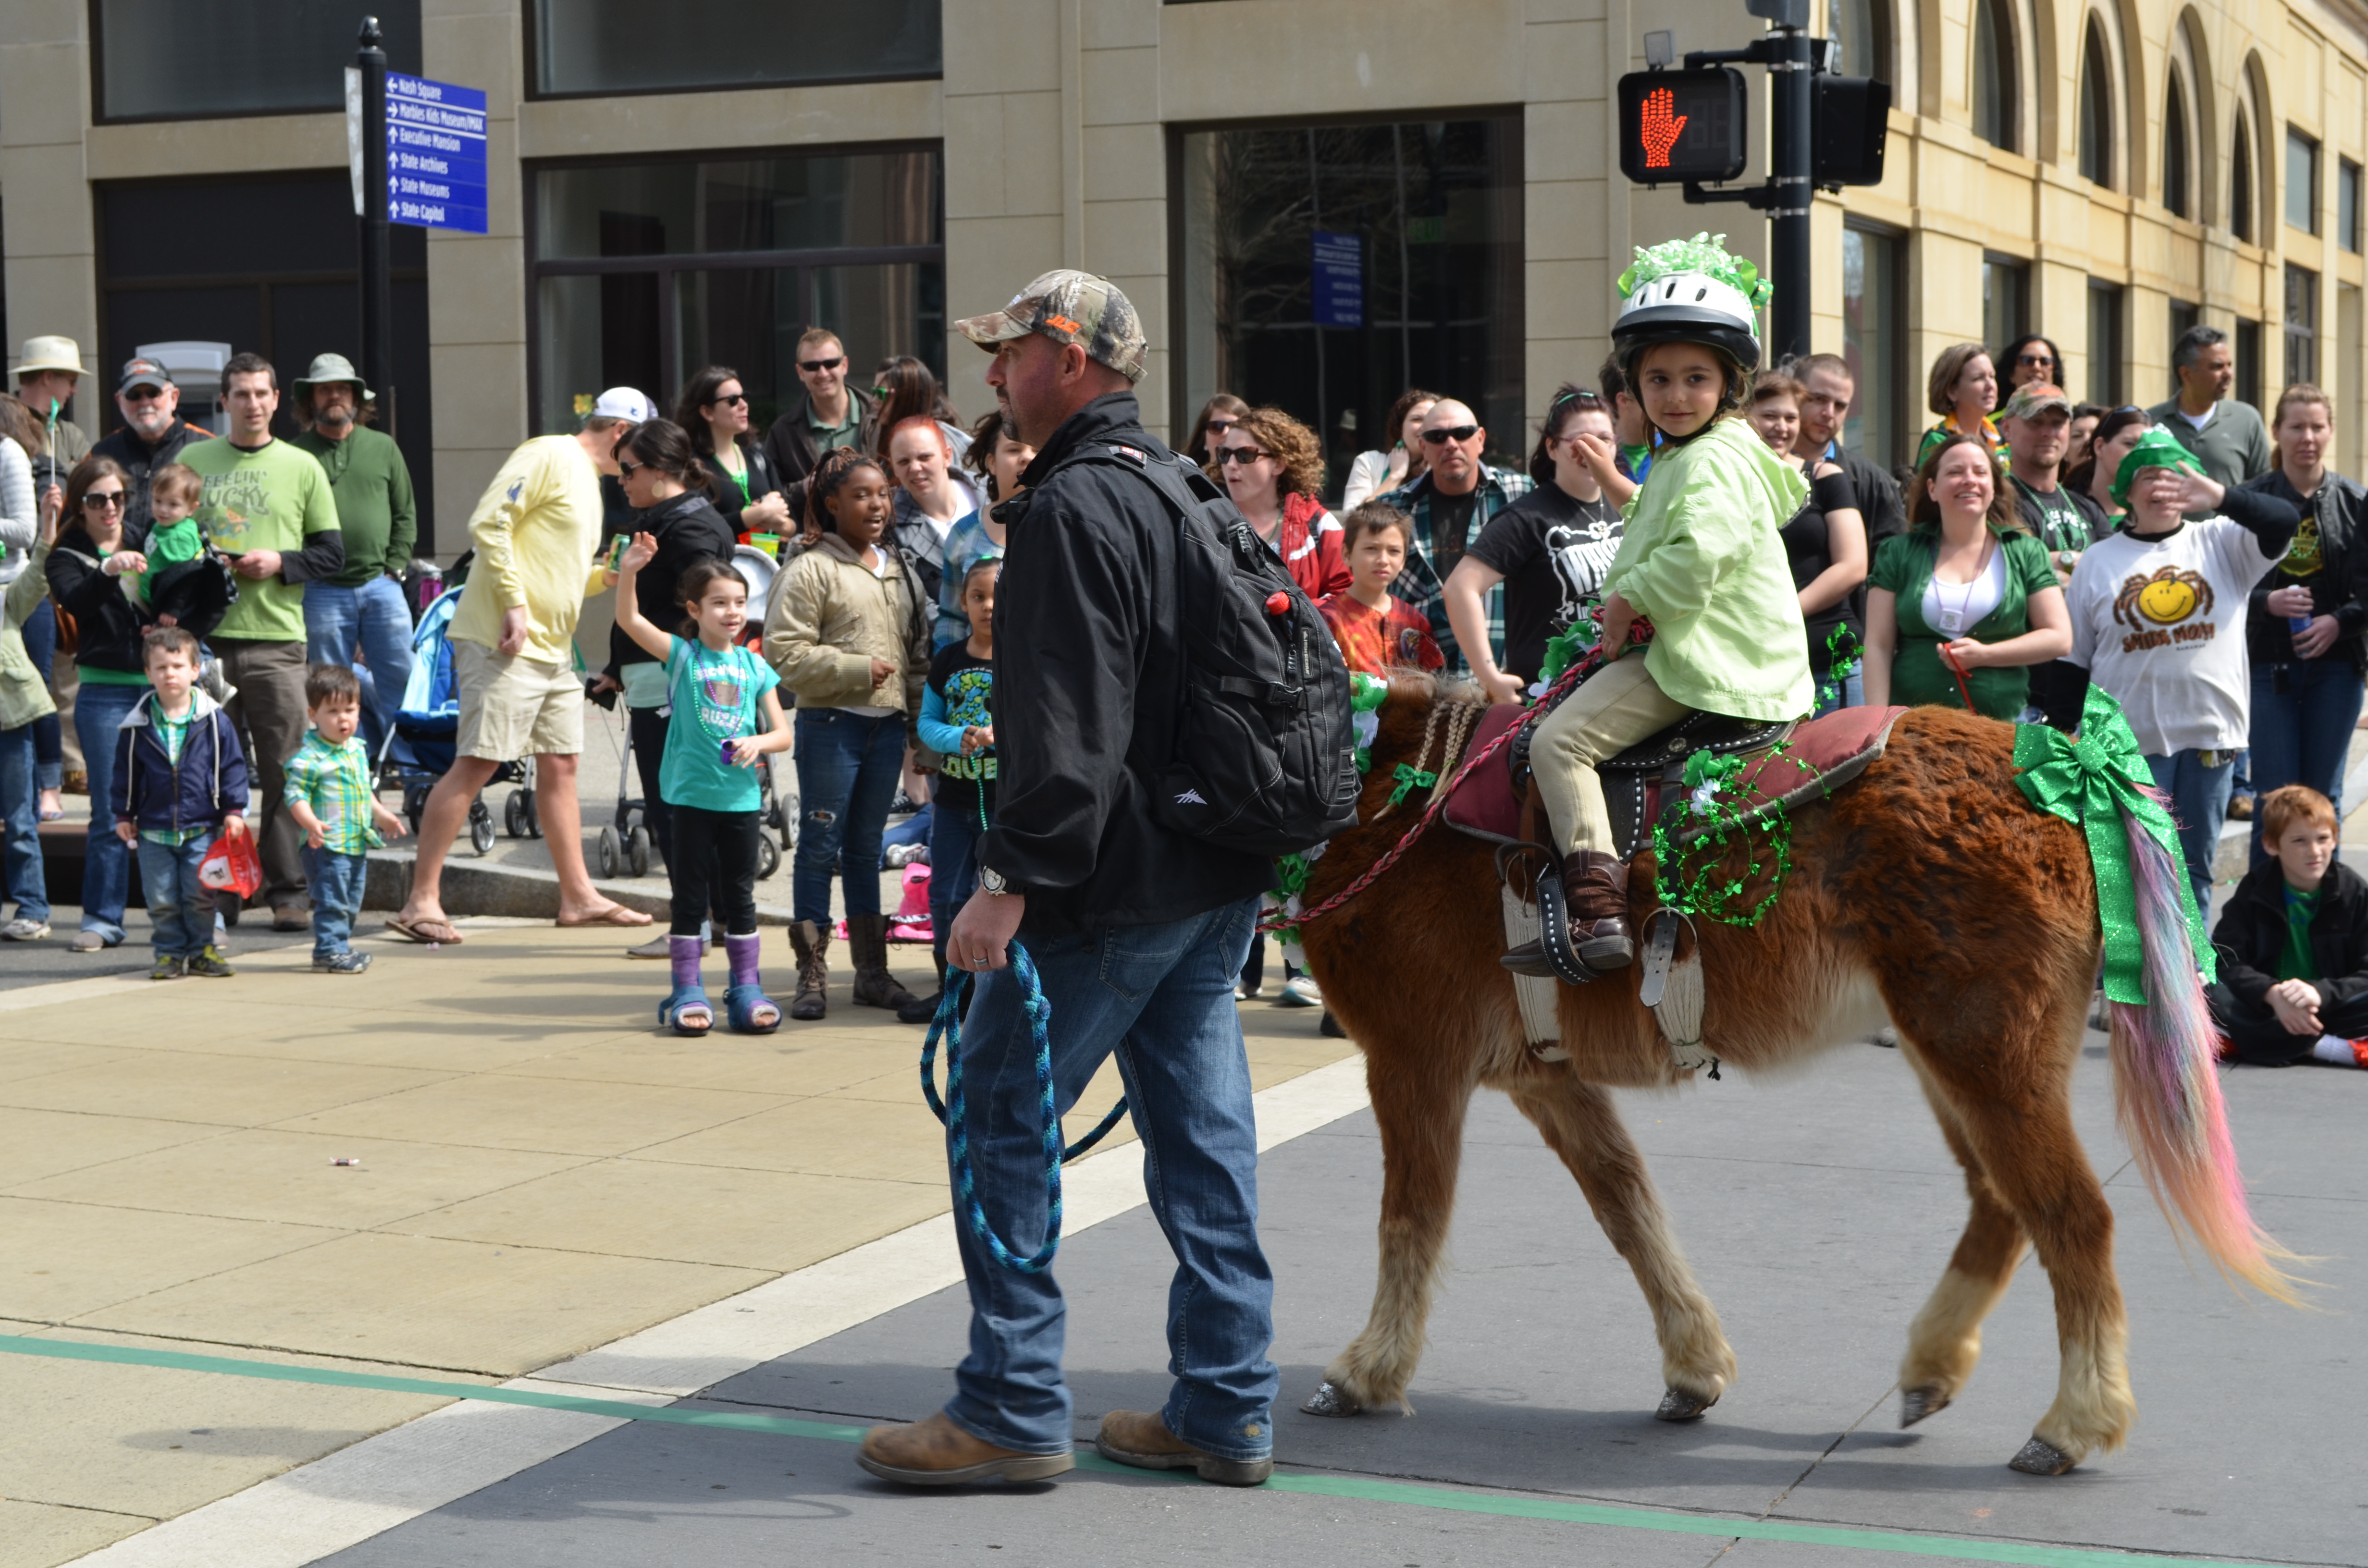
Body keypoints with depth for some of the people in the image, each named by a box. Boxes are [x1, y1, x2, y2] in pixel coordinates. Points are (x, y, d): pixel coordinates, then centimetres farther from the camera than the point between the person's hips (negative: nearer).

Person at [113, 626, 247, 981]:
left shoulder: (215, 721, -4)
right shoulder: (136, 727, -1)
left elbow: (232, 766, 0)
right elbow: (124, 774, 8)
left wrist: (234, 810, -3)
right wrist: (123, 815, 7)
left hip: (201, 828, -1)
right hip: (154, 829, 1)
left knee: (199, 896, 3)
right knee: (161, 899, 4)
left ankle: (201, 951, 16)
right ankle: (171, 954, 16)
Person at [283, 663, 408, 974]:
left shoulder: (357, 750, 13)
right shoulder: (309, 758, -14)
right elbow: (296, 795, -18)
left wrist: (382, 815, 24)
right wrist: (311, 824, -32)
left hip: (358, 844, 8)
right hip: (327, 846, -8)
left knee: (352, 901, 16)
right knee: (331, 900, -6)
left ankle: (341, 944, 27)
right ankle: (329, 951, 0)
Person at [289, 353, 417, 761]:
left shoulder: (383, 448, 11)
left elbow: (405, 514, 12)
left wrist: (394, 568, 3)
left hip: (380, 586, 2)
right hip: (323, 593, -2)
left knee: (400, 676, -3)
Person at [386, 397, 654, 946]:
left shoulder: (588, 481, 22)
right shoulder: (549, 456, -9)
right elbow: (488, 523, -19)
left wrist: (609, 575, 6)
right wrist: (515, 604, -21)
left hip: (554, 648, 10)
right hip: (505, 643, -10)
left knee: (560, 765, 11)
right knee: (476, 764, -10)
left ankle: (578, 895, 18)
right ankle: (422, 902, -8)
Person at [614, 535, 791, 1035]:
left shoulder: (754, 665, 6)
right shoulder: (682, 655, -1)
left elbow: (783, 734, 6)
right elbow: (629, 620, -14)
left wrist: (757, 743, -14)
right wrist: (629, 572, -29)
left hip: (741, 797, 2)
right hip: (691, 795, -2)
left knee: (739, 896, 9)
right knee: (691, 895, 4)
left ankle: (747, 988, 16)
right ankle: (687, 991, 10)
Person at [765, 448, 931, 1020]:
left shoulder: (902, 572, 14)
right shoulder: (810, 571, -7)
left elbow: (920, 649, 20)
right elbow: (785, 652, -14)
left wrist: (920, 716, 10)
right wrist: (857, 669, -15)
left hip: (888, 723, 6)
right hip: (830, 723, -6)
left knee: (867, 847, 13)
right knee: (821, 846, -1)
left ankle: (873, 971, 17)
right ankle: (812, 975, 4)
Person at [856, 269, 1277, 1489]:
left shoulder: (1074, 505, -14)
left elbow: (1071, 724, -23)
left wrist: (1011, 881, -23)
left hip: (1108, 885, -9)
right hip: (1218, 882, 9)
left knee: (1004, 1123, 0)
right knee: (1202, 1133, 11)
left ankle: (1013, 1410, 3)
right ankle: (1226, 1412, 15)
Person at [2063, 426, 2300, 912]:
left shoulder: (2221, 543, 6)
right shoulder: (2098, 561, 7)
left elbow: (2284, 522, -12)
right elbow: (2072, 657, 9)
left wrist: (2222, 497, -29)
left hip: (2211, 732, 1)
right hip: (2130, 738, -1)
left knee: (2195, 868, 8)